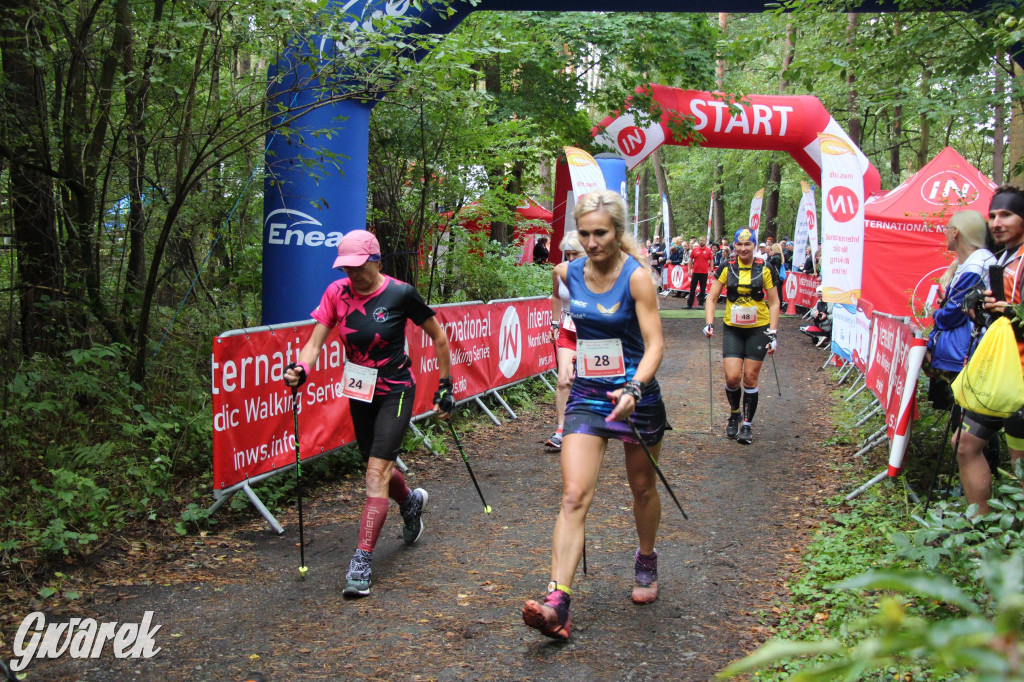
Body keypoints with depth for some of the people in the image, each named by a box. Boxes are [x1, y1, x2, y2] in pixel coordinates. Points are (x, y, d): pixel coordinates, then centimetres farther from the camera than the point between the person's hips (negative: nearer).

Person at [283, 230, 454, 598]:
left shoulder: (400, 294, -15)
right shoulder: (337, 293, -6)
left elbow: (438, 337, -4)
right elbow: (315, 341, -10)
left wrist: (445, 385, -2)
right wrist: (301, 368, -32)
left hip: (395, 392, -5)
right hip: (359, 392, 5)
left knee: (377, 473, -13)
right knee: (378, 469, 18)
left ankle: (361, 563, -10)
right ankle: (411, 502, 51)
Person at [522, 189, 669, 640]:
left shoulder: (637, 277, -14)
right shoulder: (571, 273, 0)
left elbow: (655, 344, -19)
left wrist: (633, 388, -35)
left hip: (636, 396, -3)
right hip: (587, 396, 3)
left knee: (642, 488, 17)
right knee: (573, 496, -11)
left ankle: (646, 561, 45)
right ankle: (556, 605, -16)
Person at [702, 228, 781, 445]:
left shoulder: (765, 269, -3)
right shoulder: (726, 269, -1)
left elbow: (774, 303, 1)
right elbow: (712, 298, 2)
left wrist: (773, 333, -6)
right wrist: (709, 323, -13)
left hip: (758, 329, -1)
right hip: (733, 330, 1)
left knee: (750, 378, 1)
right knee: (732, 378, -8)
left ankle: (747, 425, 15)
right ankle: (734, 414, 21)